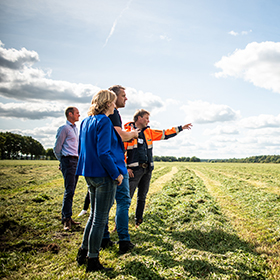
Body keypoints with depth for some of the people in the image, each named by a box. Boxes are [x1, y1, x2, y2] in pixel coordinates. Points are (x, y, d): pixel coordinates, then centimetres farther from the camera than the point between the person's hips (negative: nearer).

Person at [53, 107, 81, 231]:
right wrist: (62, 161, 4)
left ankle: (67, 217, 15)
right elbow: (57, 148, -4)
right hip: (68, 161, -8)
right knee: (69, 190, -11)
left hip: (76, 161, 8)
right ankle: (66, 218, -7)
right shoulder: (64, 128, -5)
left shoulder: (75, 128, 21)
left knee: (71, 191, 9)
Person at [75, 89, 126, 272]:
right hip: (104, 175, -9)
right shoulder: (104, 122, -15)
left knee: (94, 215, 21)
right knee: (100, 219, 2)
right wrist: (116, 174, -14)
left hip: (90, 174, 9)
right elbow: (103, 152, -22)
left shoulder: (86, 122, 11)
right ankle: (93, 261, 13)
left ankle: (83, 252, 30)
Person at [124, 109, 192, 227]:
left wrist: (181, 128, 18)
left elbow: (165, 134, 20)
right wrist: (125, 168, -11)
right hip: (134, 170, -6)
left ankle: (138, 222, 24)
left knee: (142, 197, 13)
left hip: (147, 170, 7)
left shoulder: (149, 132, 14)